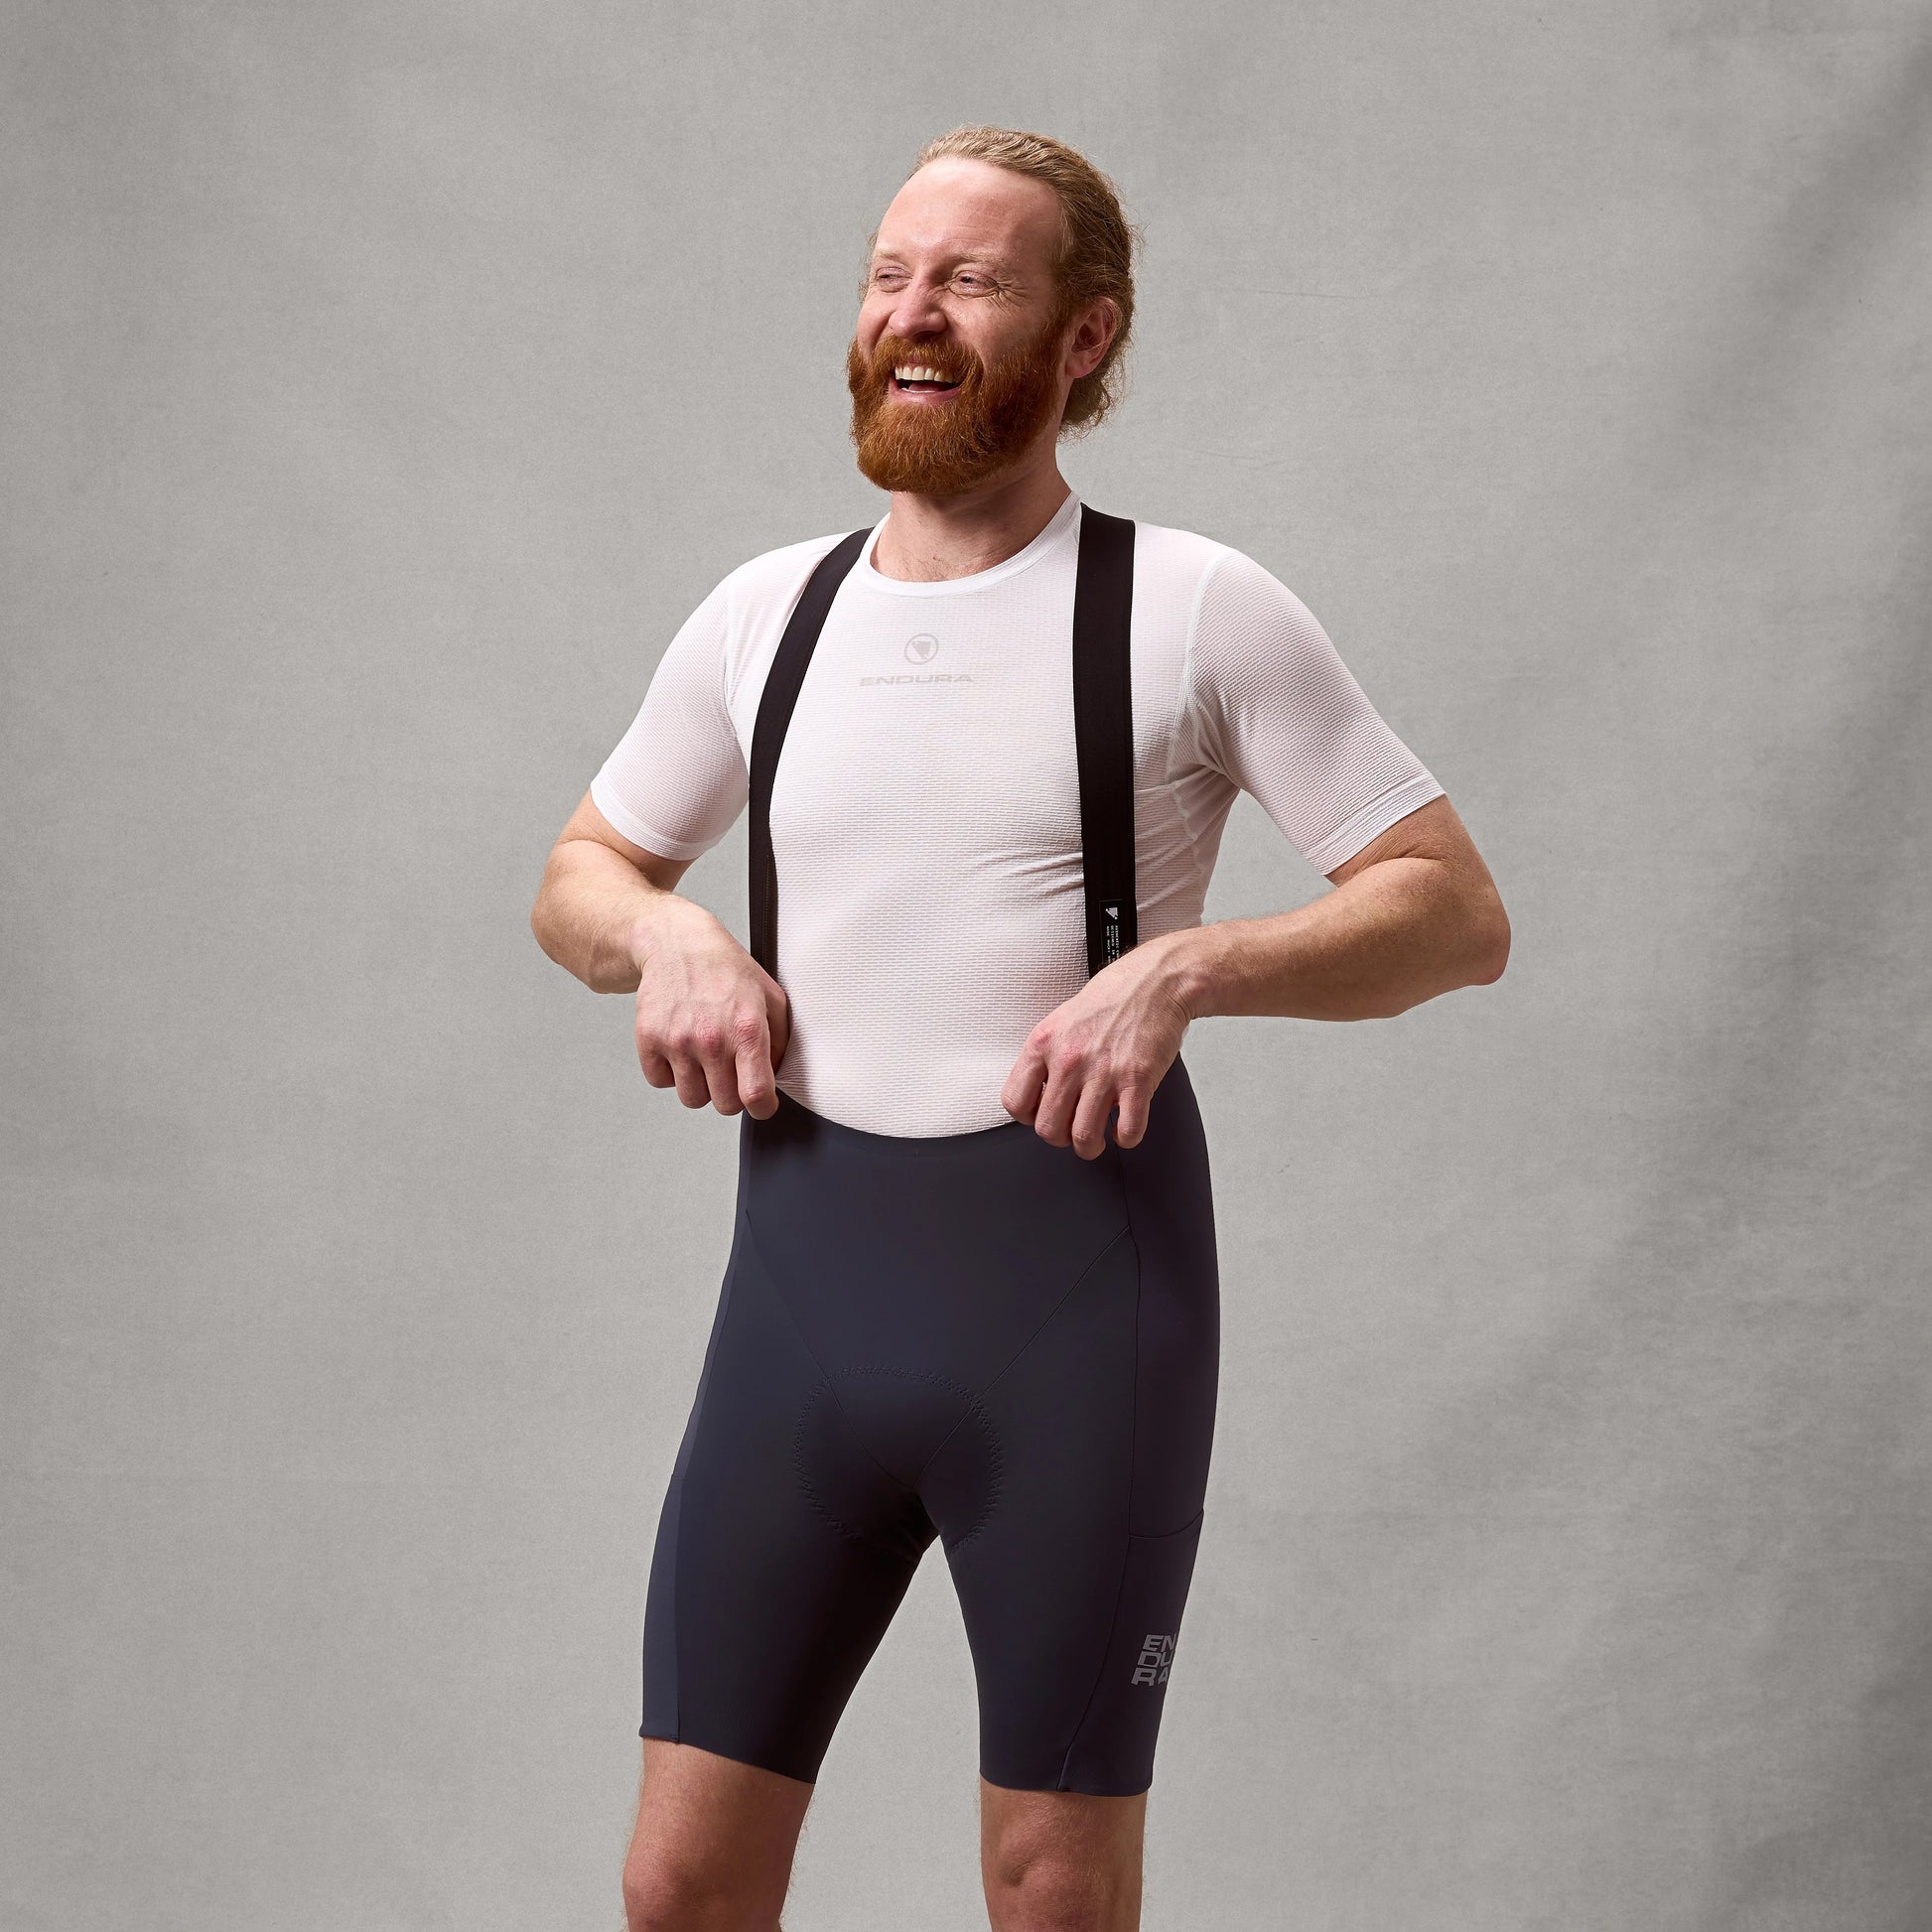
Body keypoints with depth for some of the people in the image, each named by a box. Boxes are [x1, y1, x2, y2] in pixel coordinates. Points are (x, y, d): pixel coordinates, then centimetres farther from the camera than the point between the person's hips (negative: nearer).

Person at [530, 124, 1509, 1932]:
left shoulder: (1196, 609, -2)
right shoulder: (765, 613, 11)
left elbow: (1455, 911, -2)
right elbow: (577, 875, 24)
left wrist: (1187, 966, -17)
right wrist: (663, 931, 1)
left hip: (1077, 1270, -4)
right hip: (802, 1262, 4)